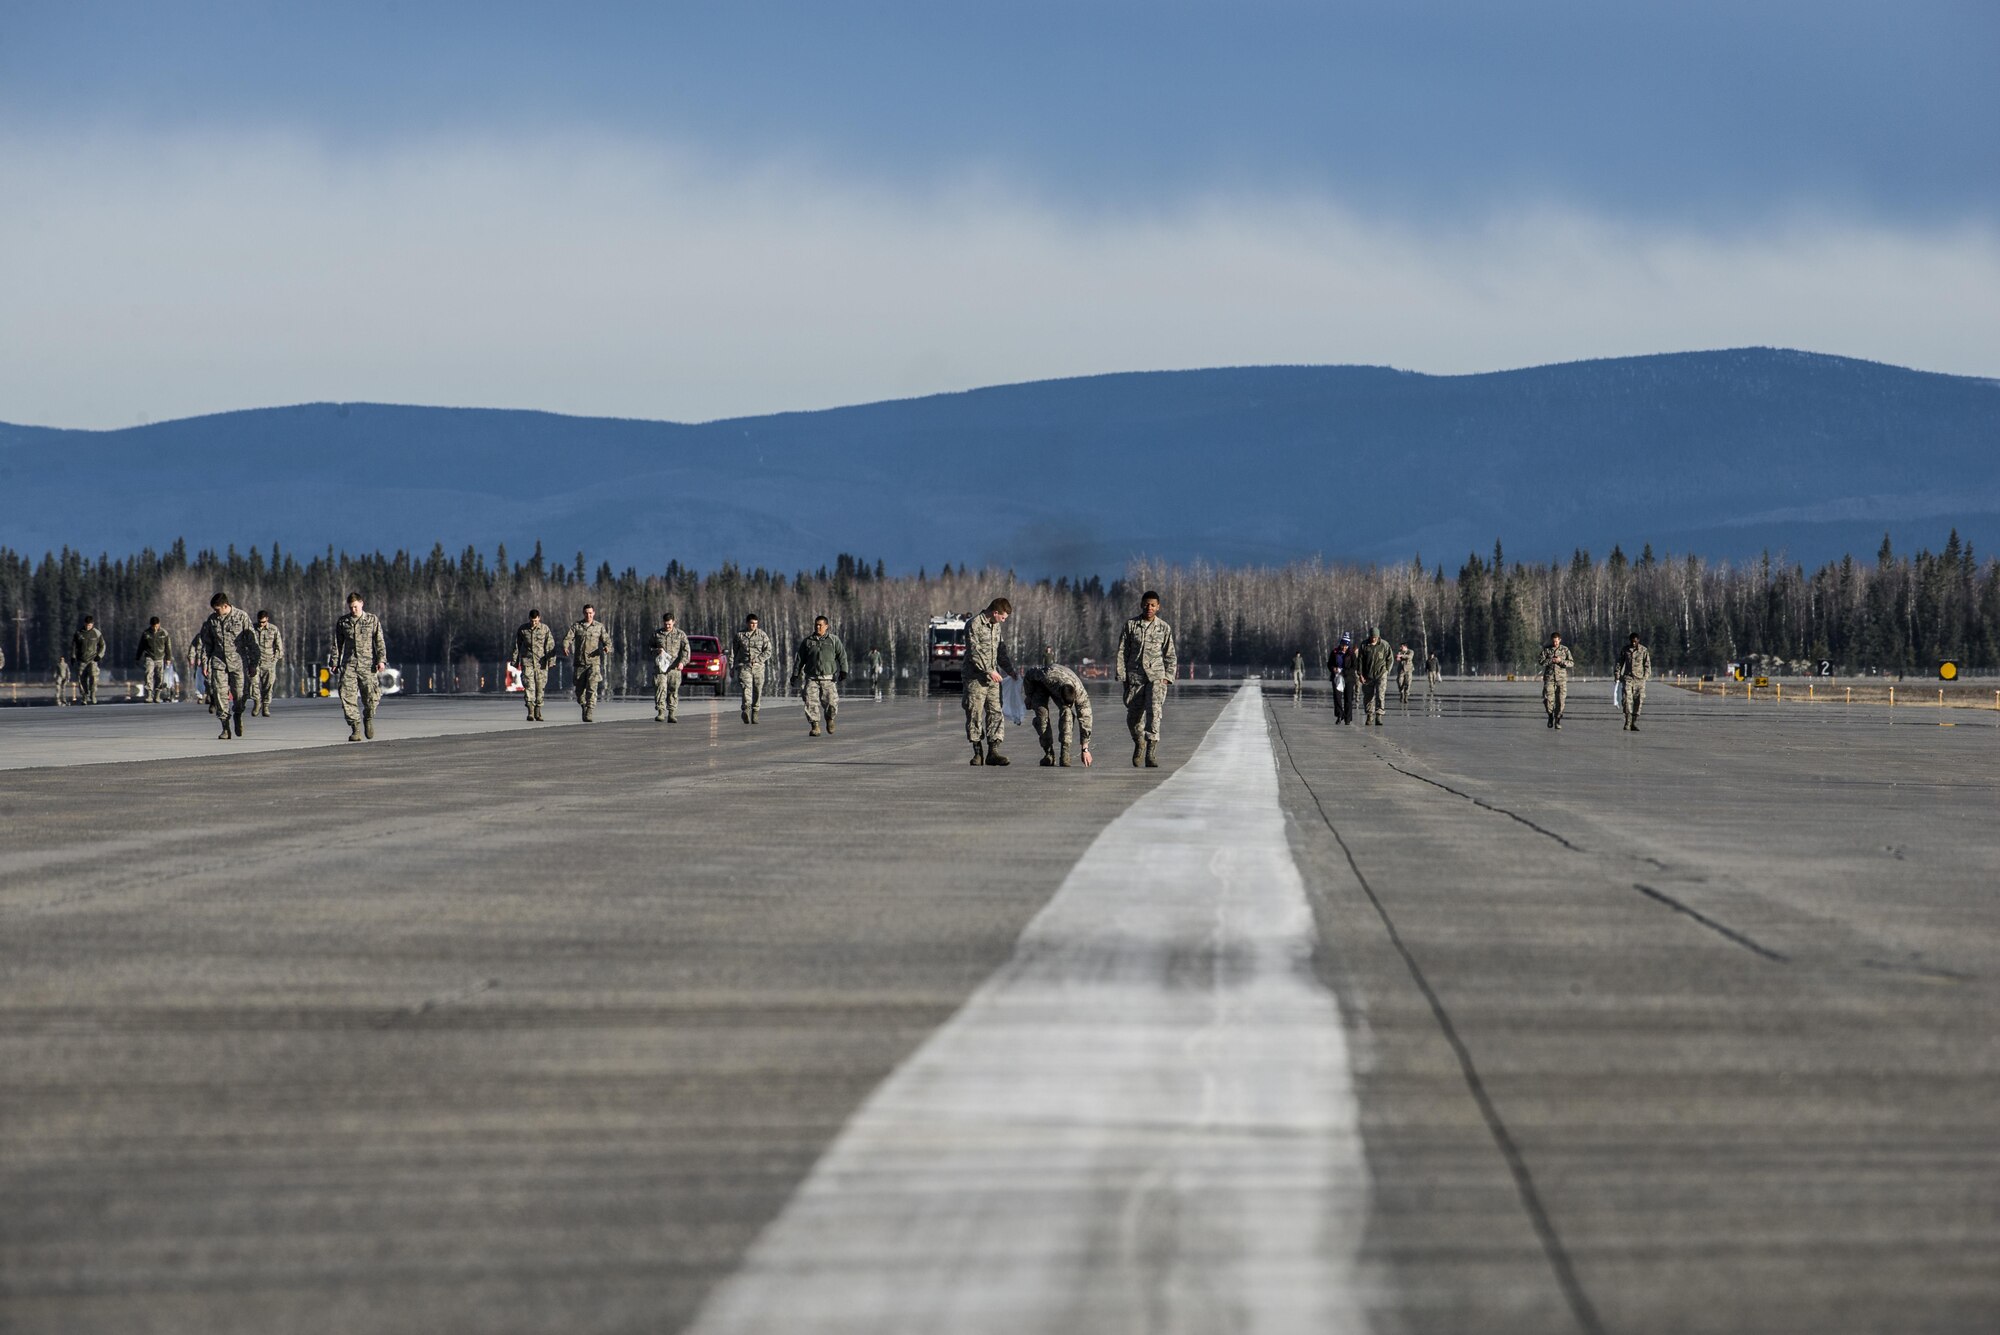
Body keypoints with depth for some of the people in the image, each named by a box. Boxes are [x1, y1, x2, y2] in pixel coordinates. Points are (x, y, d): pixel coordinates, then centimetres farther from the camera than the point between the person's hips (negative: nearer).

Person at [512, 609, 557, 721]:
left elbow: (550, 645, -1)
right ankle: (530, 713, -20)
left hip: (541, 663, 1)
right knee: (529, 686, -13)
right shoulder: (522, 629, 4)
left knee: (540, 688, 3)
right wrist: (515, 661, 11)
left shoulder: (545, 629, 1)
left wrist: (551, 659, -12)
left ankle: (537, 713, 12)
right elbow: (517, 645, 11)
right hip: (527, 662, -1)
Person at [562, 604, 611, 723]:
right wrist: (565, 647, -25)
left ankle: (589, 715, -21)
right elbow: (567, 638, -3)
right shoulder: (576, 626, 7)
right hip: (579, 663, 2)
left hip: (594, 662, -2)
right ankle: (584, 708, 32)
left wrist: (607, 647, -22)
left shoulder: (599, 626, 7)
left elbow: (606, 640, 2)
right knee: (580, 690, 7)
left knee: (592, 688, -17)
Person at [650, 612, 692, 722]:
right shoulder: (656, 634, 12)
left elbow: (685, 649, -2)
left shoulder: (680, 634, 7)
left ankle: (672, 714, 4)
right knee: (660, 688, -13)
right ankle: (661, 712, -17)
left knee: (673, 690, 0)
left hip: (674, 668, 0)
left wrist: (682, 661, -18)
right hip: (660, 667, 0)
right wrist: (656, 650, -3)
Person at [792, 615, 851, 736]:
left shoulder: (834, 640, 9)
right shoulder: (807, 642, 12)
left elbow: (842, 656, 5)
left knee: (831, 702, -11)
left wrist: (843, 671, -7)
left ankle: (829, 719, 20)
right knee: (811, 702, -14)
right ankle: (815, 727, -7)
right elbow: (800, 659, 15)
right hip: (812, 679, 1)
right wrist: (795, 674, 10)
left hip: (829, 678, -1)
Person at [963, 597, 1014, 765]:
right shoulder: (973, 625, -10)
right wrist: (989, 671, -18)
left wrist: (1010, 670, 20)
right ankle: (978, 753, 4)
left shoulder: (996, 626, 14)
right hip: (976, 677, -7)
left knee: (996, 712, -2)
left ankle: (993, 752, -3)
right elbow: (974, 652, -16)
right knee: (975, 713, -2)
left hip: (993, 678, 7)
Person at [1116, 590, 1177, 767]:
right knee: (1133, 717, 6)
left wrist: (1168, 677, 1)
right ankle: (1139, 744, 37)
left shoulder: (1164, 628, 5)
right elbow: (1122, 651, 6)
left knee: (1154, 712, -20)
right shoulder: (1131, 625, 4)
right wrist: (1122, 676, 0)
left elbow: (1170, 655, 11)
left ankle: (1151, 755, -25)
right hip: (1134, 676, 2)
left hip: (1156, 675, -1)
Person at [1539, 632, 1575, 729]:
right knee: (1547, 700, -9)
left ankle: (1558, 720, 8)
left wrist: (1561, 661, -15)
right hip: (1549, 678, 0)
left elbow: (1572, 663, 0)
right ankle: (1551, 715, 18)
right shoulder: (1546, 649, 4)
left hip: (1561, 678, 0)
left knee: (1560, 700, -4)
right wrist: (1552, 660, -17)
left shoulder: (1565, 649, 3)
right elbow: (1541, 662, -4)